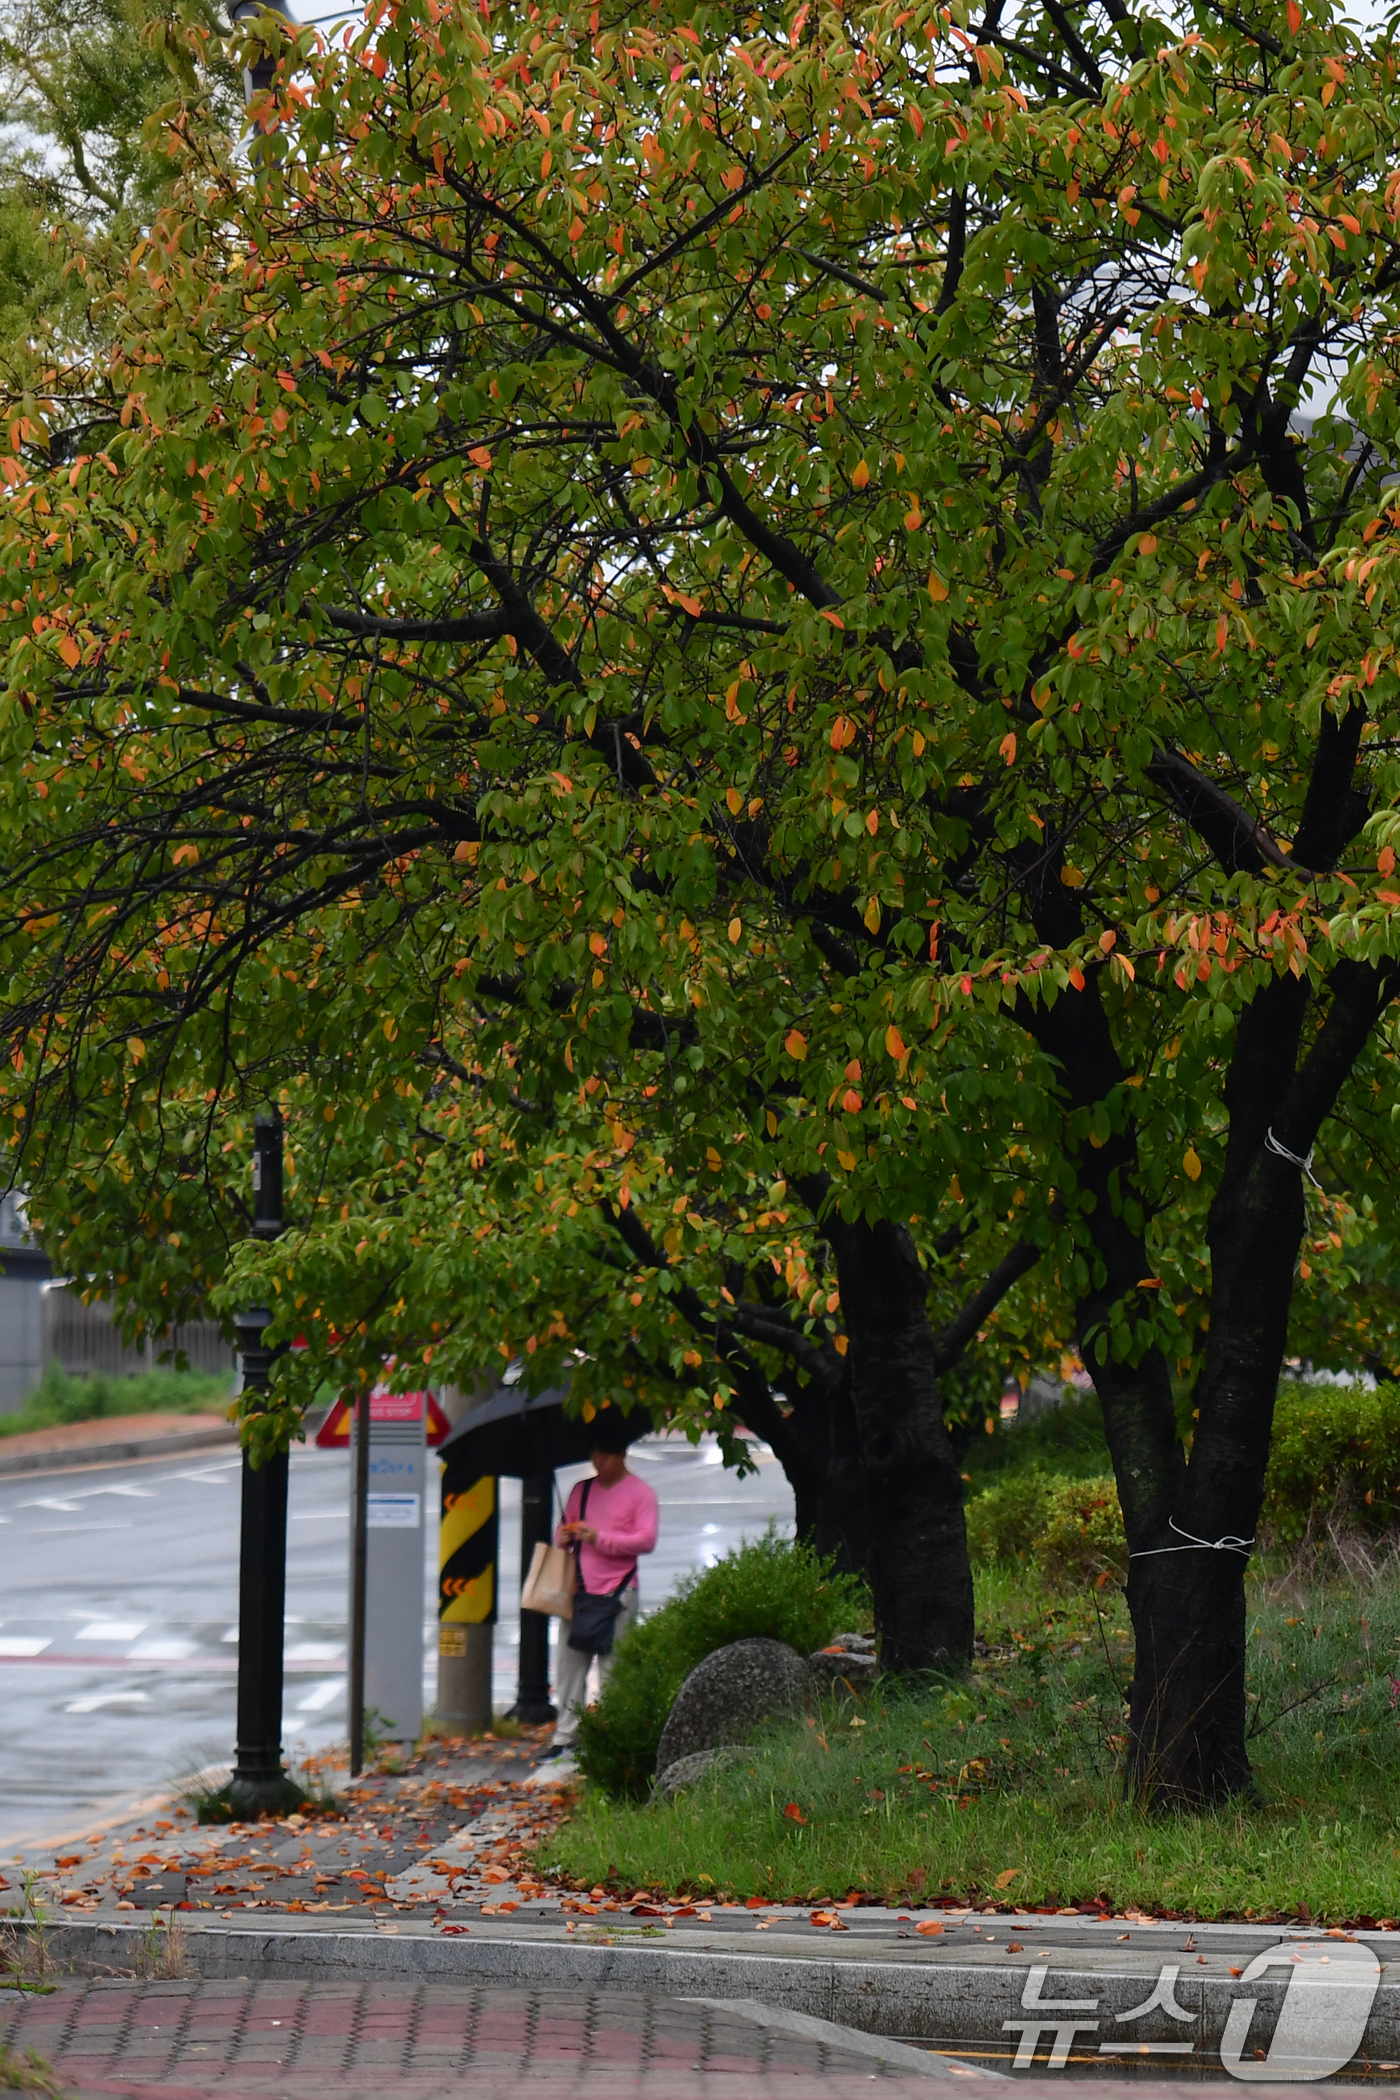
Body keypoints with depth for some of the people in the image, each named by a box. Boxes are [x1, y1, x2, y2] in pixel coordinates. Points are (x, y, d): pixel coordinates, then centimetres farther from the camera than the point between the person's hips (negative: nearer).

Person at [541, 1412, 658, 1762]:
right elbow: (564, 1528, 24)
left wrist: (600, 1538, -17)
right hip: (580, 1591, 5)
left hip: (618, 1594, -5)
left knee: (612, 1671, -4)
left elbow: (647, 1540, -10)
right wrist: (563, 1538, 0)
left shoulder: (639, 1493, -1)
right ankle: (565, 1737, 3)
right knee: (569, 1666, 1)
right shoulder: (582, 1490, 16)